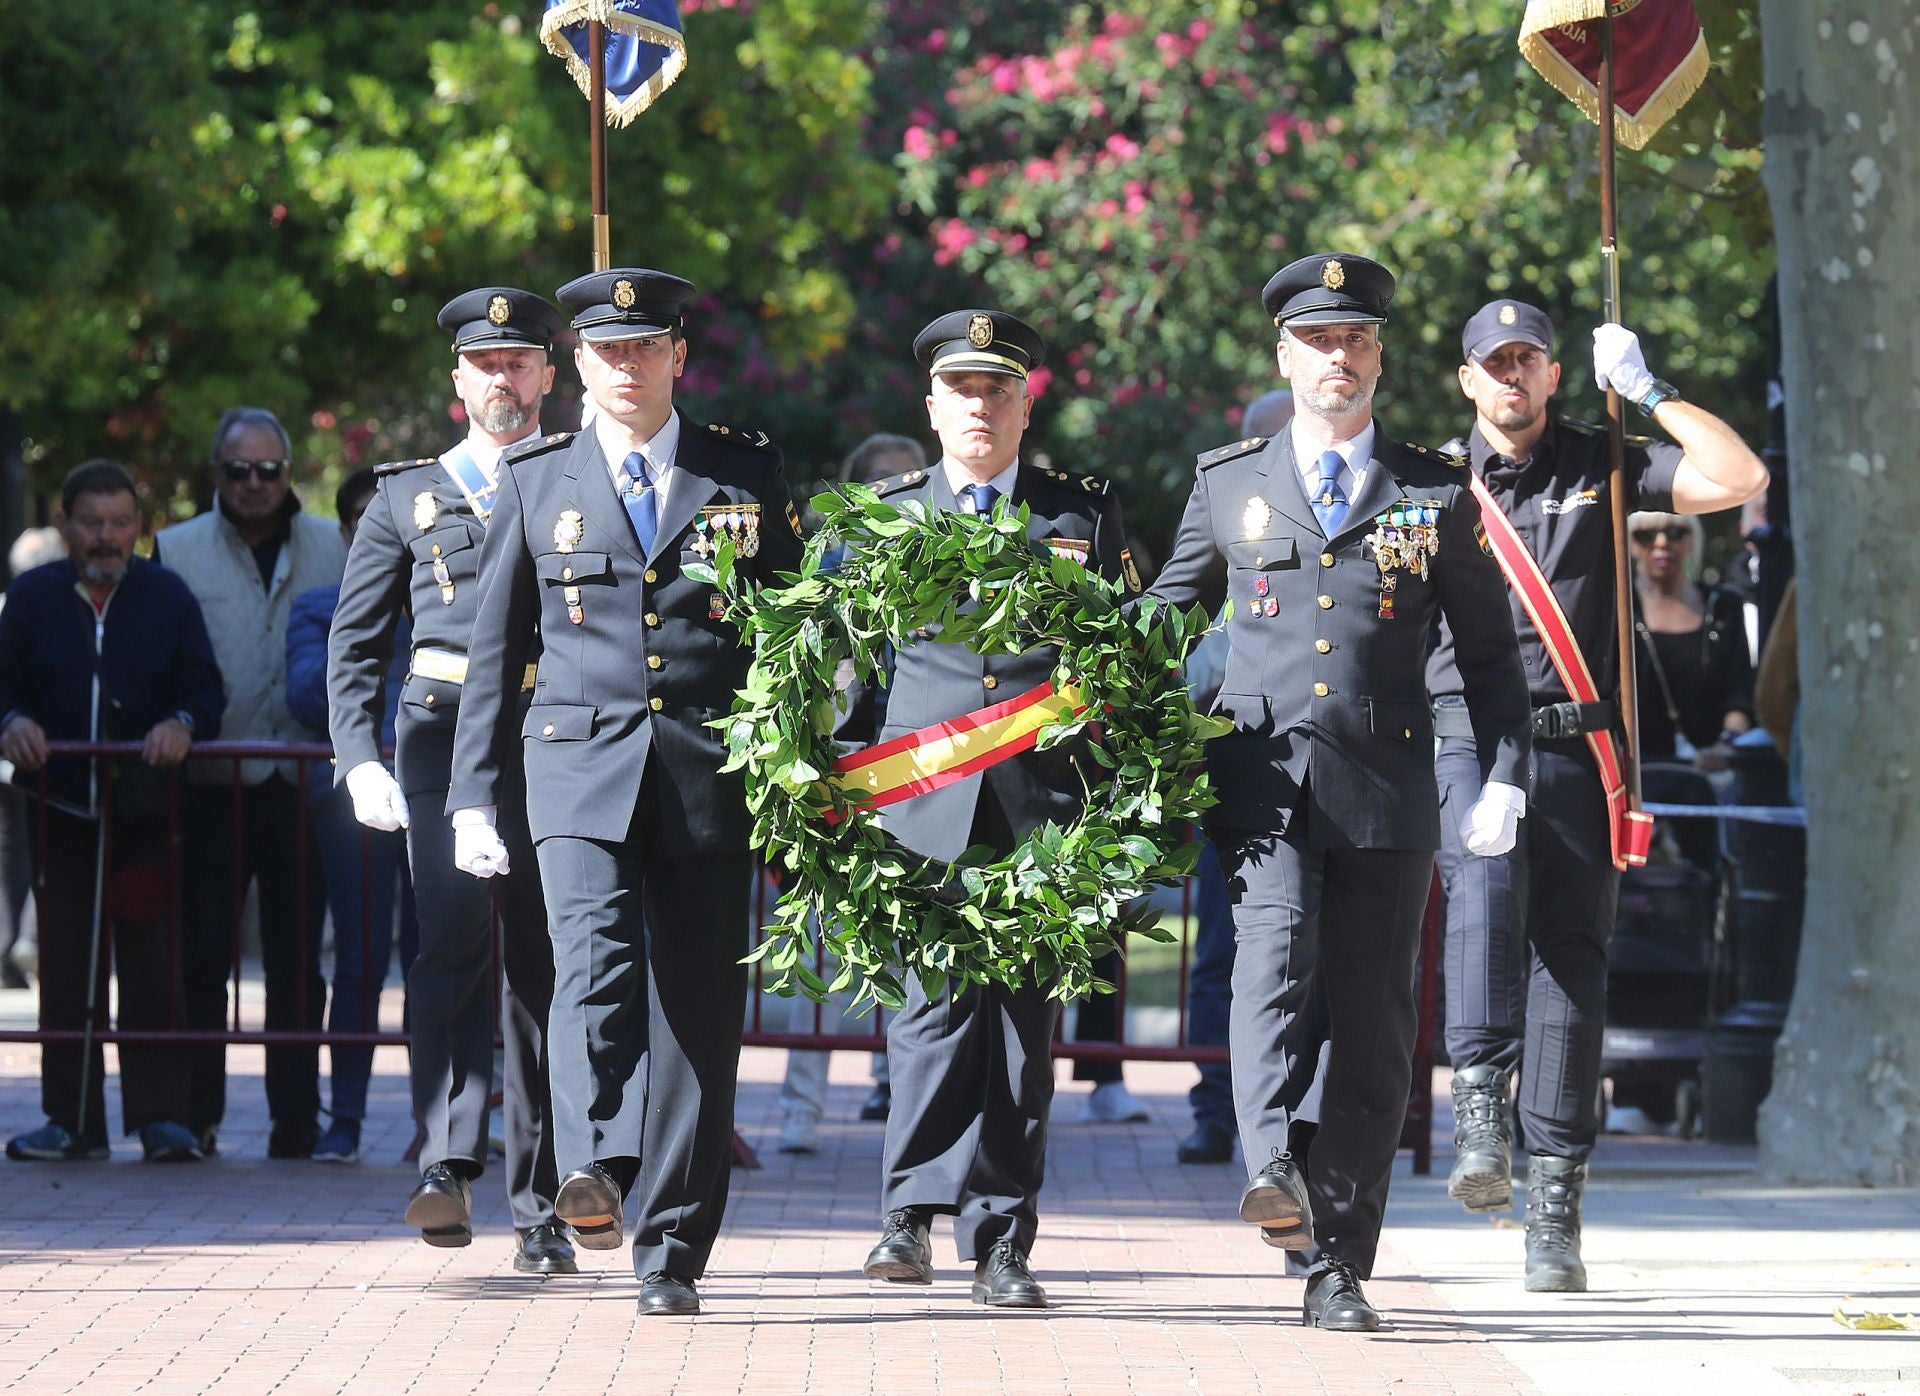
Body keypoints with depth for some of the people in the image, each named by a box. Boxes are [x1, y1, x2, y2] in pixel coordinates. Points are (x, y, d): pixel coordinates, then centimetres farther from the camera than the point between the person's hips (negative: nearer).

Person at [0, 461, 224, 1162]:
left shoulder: (167, 597, 6)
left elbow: (205, 690, 3)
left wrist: (181, 724, -18)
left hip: (145, 813, -1)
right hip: (60, 809, 1)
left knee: (151, 967, -5)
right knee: (65, 967, 3)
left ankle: (162, 1116, -2)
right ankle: (72, 1120, 8)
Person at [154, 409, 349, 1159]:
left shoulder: (332, 549, 8)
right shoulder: (177, 550, 4)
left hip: (300, 782, 1)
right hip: (207, 786, -1)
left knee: (296, 959, 4)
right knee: (201, 957, 1)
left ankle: (296, 1117, 9)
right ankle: (195, 1116, 7)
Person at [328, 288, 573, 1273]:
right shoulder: (407, 496, 16)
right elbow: (356, 641, 13)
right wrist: (359, 758, -2)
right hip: (445, 734, -1)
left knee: (541, 965, 2)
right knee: (454, 931, -21)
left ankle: (538, 1209, 7)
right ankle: (448, 1164, -27)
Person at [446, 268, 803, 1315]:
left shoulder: (747, 473, 10)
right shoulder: (536, 479, 10)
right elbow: (495, 649, 12)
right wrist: (474, 797, 6)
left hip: (710, 773, 1)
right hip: (580, 762, 0)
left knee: (698, 1005, -1)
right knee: (597, 956, -24)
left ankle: (671, 1251, 4)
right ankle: (595, 1169, -38)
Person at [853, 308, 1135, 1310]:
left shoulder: (1084, 512, 12)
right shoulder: (883, 515, 12)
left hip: (1044, 803, 1)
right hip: (923, 803, 0)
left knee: (1022, 1013, 1)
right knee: (936, 996, -12)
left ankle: (1000, 1240, 5)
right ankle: (914, 1209, -2)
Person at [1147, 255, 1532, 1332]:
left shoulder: (1438, 493, 10)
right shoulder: (1228, 483, 12)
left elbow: (1489, 650, 13)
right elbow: (1163, 619, 22)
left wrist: (1505, 778, 3)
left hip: (1388, 792, 1)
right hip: (1264, 777, -1)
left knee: (1372, 1031, 0)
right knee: (1276, 954, -26)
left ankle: (1338, 1269, 6)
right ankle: (1276, 1174, -43)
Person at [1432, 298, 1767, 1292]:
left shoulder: (1603, 467, 11)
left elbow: (1739, 480, 0)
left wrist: (1648, 392, -2)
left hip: (1574, 742, 0)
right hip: (1465, 734, 0)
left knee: (1570, 953, -2)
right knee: (1485, 892, -28)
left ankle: (1554, 1202, 0)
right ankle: (1480, 1114, -38)